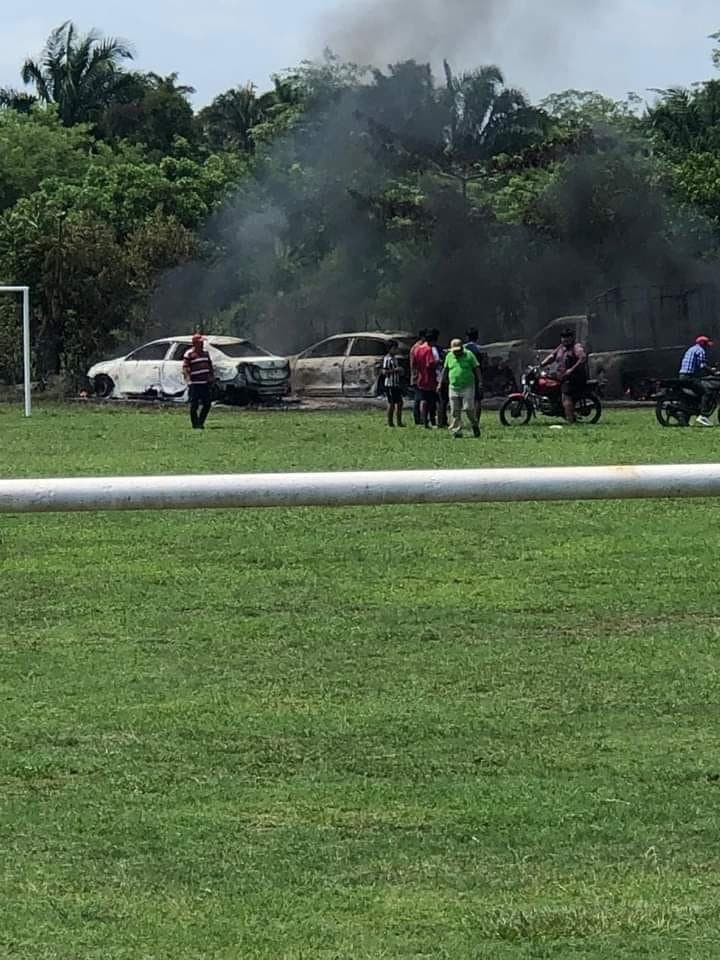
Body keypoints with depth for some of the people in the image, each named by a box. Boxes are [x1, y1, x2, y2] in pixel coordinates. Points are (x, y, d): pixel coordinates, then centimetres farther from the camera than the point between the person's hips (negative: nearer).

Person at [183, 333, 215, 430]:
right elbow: (185, 367, -11)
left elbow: (210, 365, 23)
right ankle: (195, 424, 8)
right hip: (195, 384, -6)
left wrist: (212, 376, 16)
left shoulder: (205, 352, 15)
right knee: (194, 405, -1)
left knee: (207, 404, 5)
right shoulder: (189, 354, -6)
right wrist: (187, 377, -24)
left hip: (206, 383, 6)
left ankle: (201, 422, 18)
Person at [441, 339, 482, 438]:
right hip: (454, 388, 3)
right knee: (455, 411, 0)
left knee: (469, 409, -7)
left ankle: (475, 425, 18)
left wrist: (479, 382, -7)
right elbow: (445, 370, 19)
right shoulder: (449, 356, 9)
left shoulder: (469, 355, -1)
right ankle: (457, 431, 5)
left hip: (467, 387, -3)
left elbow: (477, 369, 1)